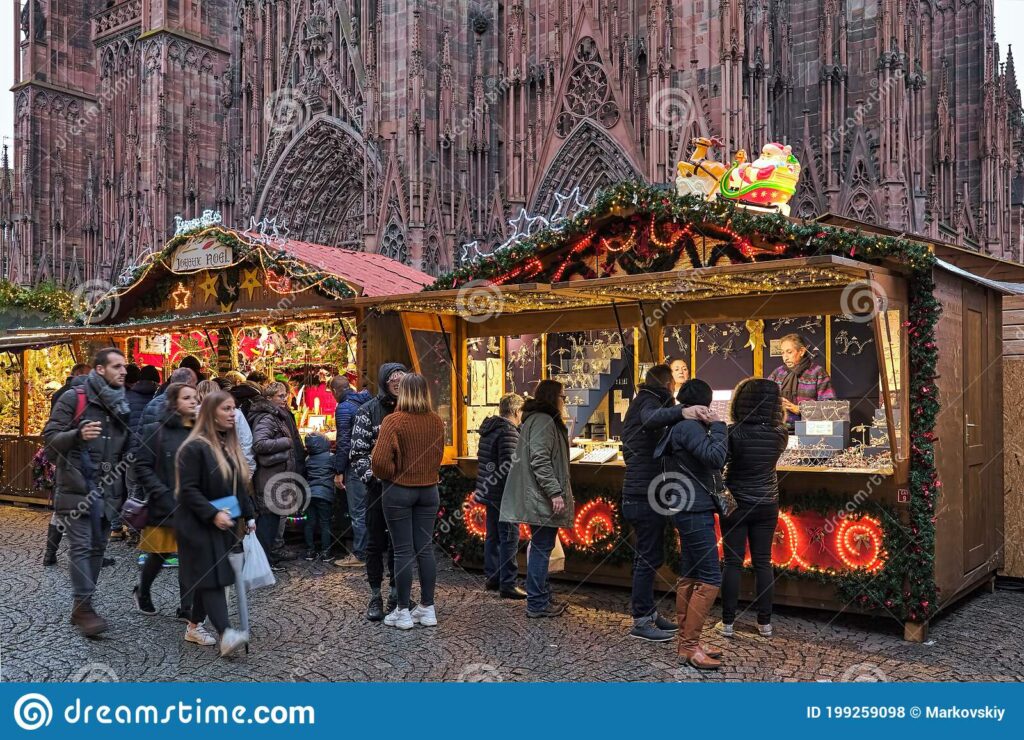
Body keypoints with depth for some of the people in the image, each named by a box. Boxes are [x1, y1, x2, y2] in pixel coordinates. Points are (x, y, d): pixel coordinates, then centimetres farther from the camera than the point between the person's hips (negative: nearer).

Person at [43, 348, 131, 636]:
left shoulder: (122, 405, 12)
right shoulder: (74, 399, -4)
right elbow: (50, 437, -8)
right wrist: (78, 434, -27)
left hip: (107, 490, 6)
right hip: (75, 488, -6)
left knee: (97, 547, 9)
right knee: (81, 547, -9)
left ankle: (82, 606, 18)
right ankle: (84, 607, -4)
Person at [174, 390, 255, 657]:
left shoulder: (229, 445, 12)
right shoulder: (195, 447, -13)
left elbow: (239, 485, 17)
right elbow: (188, 490, -17)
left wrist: (248, 516, 11)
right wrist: (213, 514, -23)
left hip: (224, 526, 8)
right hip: (199, 527, -8)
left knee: (209, 579, 13)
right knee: (212, 578, -12)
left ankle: (193, 627, 26)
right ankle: (226, 635, -19)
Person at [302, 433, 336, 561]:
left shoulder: (308, 459, 9)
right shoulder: (331, 458, -2)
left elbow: (304, 475, 18)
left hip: (309, 493, 4)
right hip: (325, 493, -4)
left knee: (310, 523, 8)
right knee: (325, 523, 1)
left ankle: (309, 550, 12)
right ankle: (325, 551, 1)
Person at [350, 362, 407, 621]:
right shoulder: (369, 411, -2)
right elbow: (357, 452, -5)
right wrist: (372, 478, -15)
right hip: (378, 486, -2)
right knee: (376, 543, 6)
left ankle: (395, 594, 22)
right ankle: (375, 596, 18)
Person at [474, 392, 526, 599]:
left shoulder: (488, 429, 12)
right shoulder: (508, 432, -17)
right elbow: (508, 466, -23)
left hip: (488, 492, 10)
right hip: (503, 495, -10)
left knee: (493, 535, 17)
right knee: (509, 537, -4)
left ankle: (491, 577, 26)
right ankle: (507, 584, -1)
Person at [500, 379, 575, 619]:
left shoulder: (540, 419, 20)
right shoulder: (542, 420, -14)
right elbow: (540, 460, -23)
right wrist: (555, 492, -24)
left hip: (539, 498, 11)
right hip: (542, 497, -11)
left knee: (542, 547, 16)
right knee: (541, 547, -5)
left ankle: (542, 597, 24)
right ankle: (537, 604, 1)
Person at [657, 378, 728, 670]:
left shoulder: (684, 425, 15)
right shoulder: (689, 427, -15)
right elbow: (715, 457, -25)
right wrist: (717, 425, -13)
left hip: (690, 511, 11)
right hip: (694, 511, -11)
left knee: (689, 576, 12)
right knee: (710, 578, -9)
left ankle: (685, 640, 18)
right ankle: (690, 644, -6)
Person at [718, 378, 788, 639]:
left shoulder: (733, 432, -18)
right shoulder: (780, 434, -7)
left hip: (736, 503, -3)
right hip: (767, 504, 3)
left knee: (733, 562, 5)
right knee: (763, 562, 11)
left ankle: (727, 622, 10)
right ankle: (765, 622, 17)